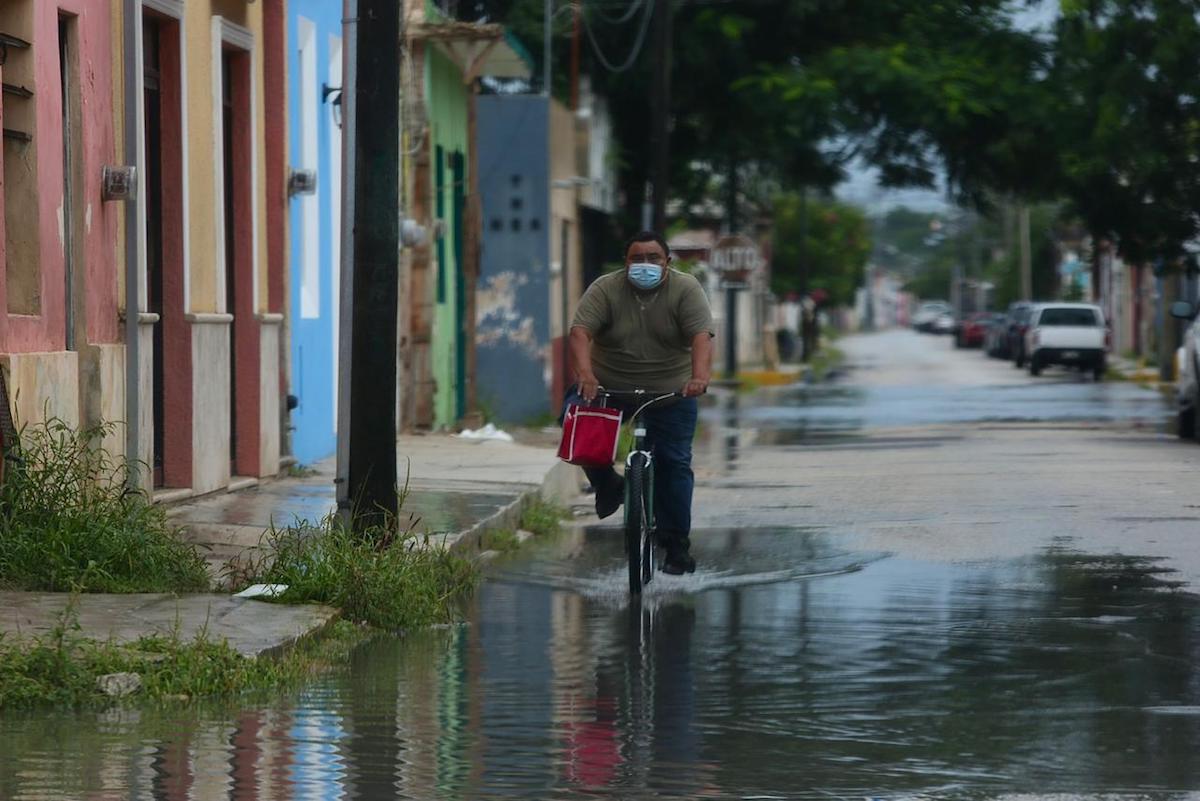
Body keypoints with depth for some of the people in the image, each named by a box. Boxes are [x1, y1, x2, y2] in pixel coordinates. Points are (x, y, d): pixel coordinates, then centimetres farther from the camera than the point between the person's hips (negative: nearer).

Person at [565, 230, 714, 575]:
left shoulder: (686, 289, -6)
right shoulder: (606, 289, -7)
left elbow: (701, 335, -19)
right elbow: (580, 330, -19)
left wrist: (700, 375, -38)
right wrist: (584, 371, -37)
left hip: (671, 391, 0)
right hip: (608, 386, 0)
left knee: (673, 462, -3)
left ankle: (676, 544, 8)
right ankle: (607, 486, 1)